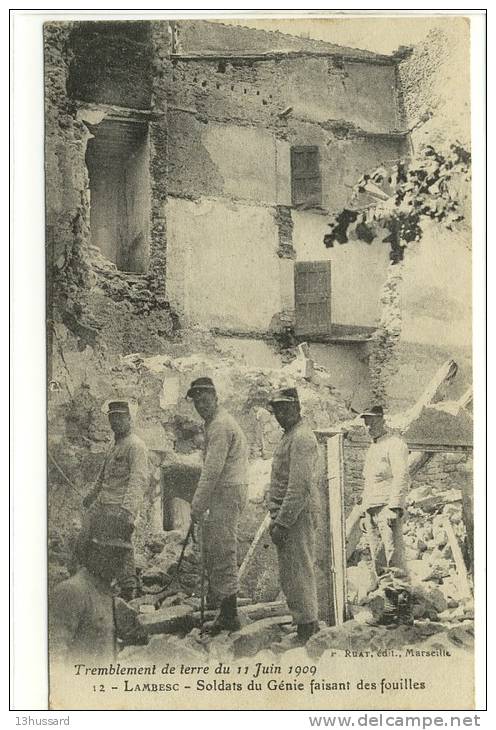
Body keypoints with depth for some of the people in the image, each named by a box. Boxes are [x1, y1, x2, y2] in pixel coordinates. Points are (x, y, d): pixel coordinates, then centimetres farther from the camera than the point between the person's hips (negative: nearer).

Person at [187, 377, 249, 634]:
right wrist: (201, 503, 19)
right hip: (224, 493, 11)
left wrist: (197, 505, -18)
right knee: (212, 550, 15)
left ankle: (229, 615, -4)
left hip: (227, 493, -11)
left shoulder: (220, 425, -15)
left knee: (222, 553, -8)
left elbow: (212, 470, -21)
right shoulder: (216, 423, 19)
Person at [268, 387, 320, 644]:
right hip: (285, 515, 10)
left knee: (297, 573, -5)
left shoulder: (302, 438, -15)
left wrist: (281, 523, -21)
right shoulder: (289, 436, 18)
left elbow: (299, 486, -21)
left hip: (296, 517, -10)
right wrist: (276, 519, 19)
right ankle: (307, 624, 22)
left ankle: (307, 628, 2)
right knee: (290, 574, 14)